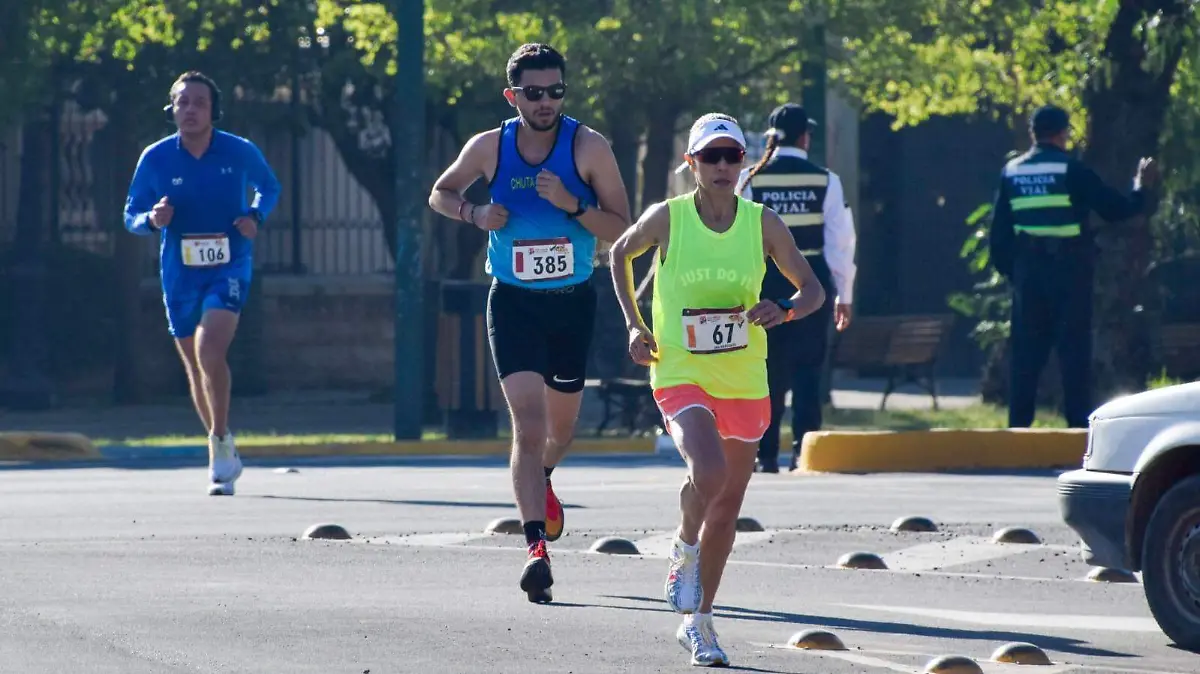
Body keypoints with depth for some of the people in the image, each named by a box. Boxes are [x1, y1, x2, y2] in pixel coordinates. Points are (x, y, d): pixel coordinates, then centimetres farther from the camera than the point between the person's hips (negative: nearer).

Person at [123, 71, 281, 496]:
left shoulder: (240, 153, -6)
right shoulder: (155, 159, -5)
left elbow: (269, 186, 14)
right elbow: (131, 215, 4)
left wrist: (256, 215, -7)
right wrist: (153, 219, -19)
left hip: (229, 268, -3)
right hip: (180, 274, 3)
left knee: (210, 352, -25)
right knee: (196, 369, 11)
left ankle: (220, 442, -12)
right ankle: (224, 460, 27)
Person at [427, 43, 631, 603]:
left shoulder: (589, 147, -9)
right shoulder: (489, 147, -5)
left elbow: (622, 230, -10)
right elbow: (441, 193, 13)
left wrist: (571, 204, -26)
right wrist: (475, 214, -8)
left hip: (573, 303, 1)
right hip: (513, 304, -1)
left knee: (560, 426, 18)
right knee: (528, 424, -17)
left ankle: (541, 480, 54)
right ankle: (537, 548, -22)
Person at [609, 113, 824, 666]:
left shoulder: (763, 223, -3)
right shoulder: (667, 218, -6)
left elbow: (813, 289, 2)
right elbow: (621, 253, 13)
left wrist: (784, 310, -20)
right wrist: (634, 325, 4)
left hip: (744, 379, 3)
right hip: (680, 373, -3)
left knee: (728, 504, 11)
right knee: (708, 472, -28)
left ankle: (698, 621, 26)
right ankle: (685, 549, 5)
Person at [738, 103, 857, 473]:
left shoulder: (750, 180, 0)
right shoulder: (825, 181, -1)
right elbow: (841, 241, 0)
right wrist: (844, 295, 7)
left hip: (764, 280, 1)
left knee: (768, 369, 8)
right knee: (807, 369, 2)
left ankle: (765, 453, 5)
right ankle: (804, 450, -6)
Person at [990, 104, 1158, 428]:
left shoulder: (1011, 171, 7)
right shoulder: (1071, 170, -7)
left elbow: (999, 229, 9)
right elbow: (1115, 208, -4)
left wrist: (1006, 268, 16)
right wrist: (1141, 187, 13)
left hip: (1028, 269, 4)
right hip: (1069, 268, -4)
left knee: (1027, 351, 9)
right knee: (1074, 349, -1)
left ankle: (1018, 423, 7)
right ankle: (1078, 422, -4)